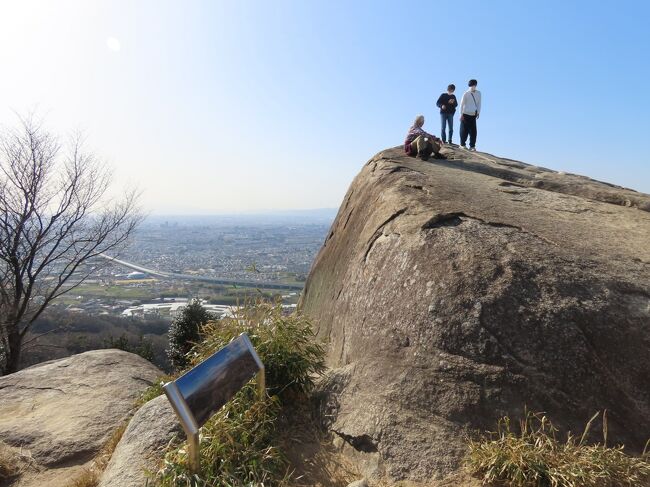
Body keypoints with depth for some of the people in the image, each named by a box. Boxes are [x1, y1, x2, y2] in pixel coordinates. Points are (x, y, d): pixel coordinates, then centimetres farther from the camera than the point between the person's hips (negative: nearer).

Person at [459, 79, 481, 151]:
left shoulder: (478, 93, 7)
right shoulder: (466, 94, -3)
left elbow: (479, 103, 13)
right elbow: (462, 104, 0)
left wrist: (478, 113, 7)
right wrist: (461, 114, -2)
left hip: (473, 115, 3)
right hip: (465, 114, -3)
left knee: (473, 131, -1)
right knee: (464, 130, 0)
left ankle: (472, 146, 3)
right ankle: (462, 144, 11)